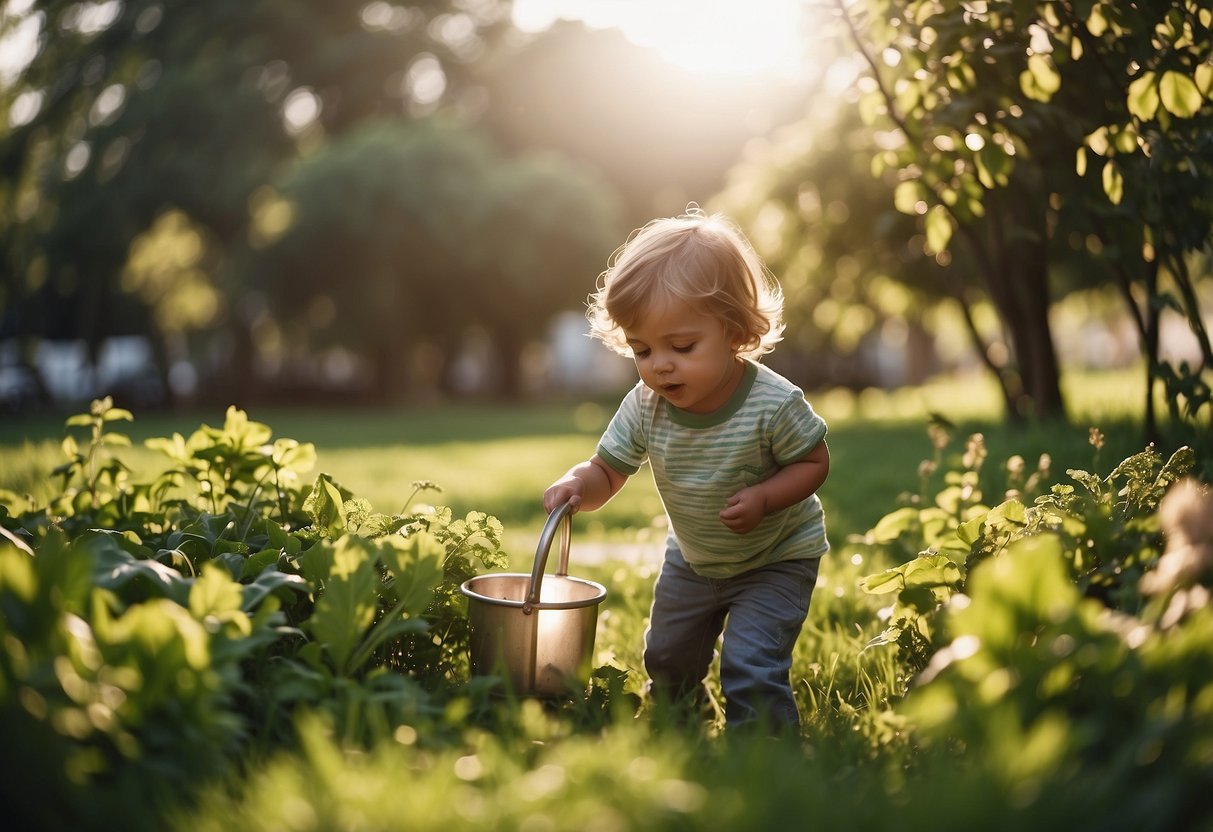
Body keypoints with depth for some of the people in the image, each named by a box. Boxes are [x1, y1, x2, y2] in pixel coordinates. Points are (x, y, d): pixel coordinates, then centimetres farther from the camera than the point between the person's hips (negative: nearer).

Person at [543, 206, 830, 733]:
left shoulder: (774, 404, -32)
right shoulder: (645, 407, -22)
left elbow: (815, 462, -18)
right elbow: (609, 471, -13)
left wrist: (763, 497, -35)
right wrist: (579, 484, -37)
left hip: (776, 559, -5)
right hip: (692, 559, 5)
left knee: (751, 668, -16)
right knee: (667, 660, 20)